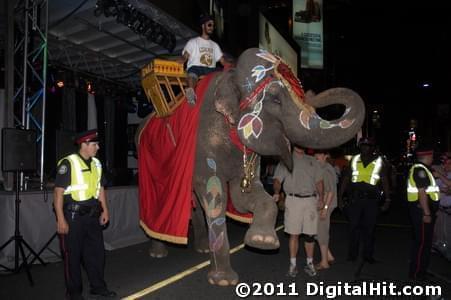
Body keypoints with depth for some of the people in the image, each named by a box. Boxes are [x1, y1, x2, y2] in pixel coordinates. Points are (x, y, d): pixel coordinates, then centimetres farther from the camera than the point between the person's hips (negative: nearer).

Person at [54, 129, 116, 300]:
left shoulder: (96, 163, 9)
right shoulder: (68, 163, -12)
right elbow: (58, 192, -14)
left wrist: (104, 210, 12)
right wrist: (61, 219, -16)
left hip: (92, 215, 7)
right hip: (73, 215, -6)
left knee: (96, 251, 14)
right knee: (73, 254, 7)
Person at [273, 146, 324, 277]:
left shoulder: (313, 161, 17)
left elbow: (319, 181, 16)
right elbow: (277, 180, -1)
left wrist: (321, 197, 3)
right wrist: (276, 192, -20)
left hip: (311, 200, 2)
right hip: (293, 200, -2)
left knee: (310, 234, 5)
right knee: (294, 234, 0)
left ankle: (310, 263, 18)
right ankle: (293, 264, 11)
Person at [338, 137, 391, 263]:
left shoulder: (379, 162, 5)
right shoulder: (354, 160, 8)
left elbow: (385, 181, 4)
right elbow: (345, 179, 9)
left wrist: (387, 199, -2)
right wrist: (340, 197, 5)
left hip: (371, 200, -1)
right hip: (355, 199, 1)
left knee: (369, 228, 4)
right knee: (354, 227, 3)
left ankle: (368, 255, 16)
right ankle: (352, 254, 14)